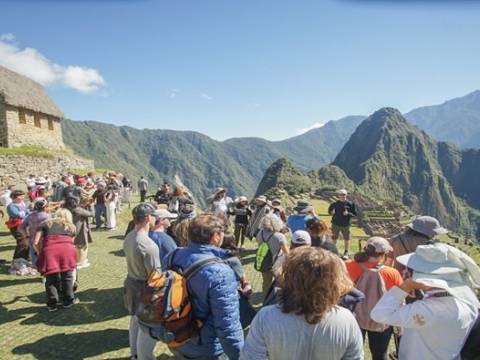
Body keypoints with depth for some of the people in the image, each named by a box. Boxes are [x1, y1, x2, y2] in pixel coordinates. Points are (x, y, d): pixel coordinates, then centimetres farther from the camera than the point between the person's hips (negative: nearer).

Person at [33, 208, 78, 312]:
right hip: (67, 250, 1)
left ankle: (52, 304, 23)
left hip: (49, 251, 0)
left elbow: (35, 243, 15)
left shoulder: (45, 224, 26)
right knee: (67, 277, 19)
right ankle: (68, 300, 29)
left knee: (51, 279, 16)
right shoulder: (71, 226, 29)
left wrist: (40, 253, 32)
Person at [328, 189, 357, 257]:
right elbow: (329, 211, 13)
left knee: (346, 238, 9)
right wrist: (332, 212, -10)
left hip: (345, 225, -1)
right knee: (334, 238, 9)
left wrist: (348, 213, -19)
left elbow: (355, 214, -1)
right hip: (335, 224, 1)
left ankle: (346, 251, 26)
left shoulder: (350, 204, -3)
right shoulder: (334, 204, 0)